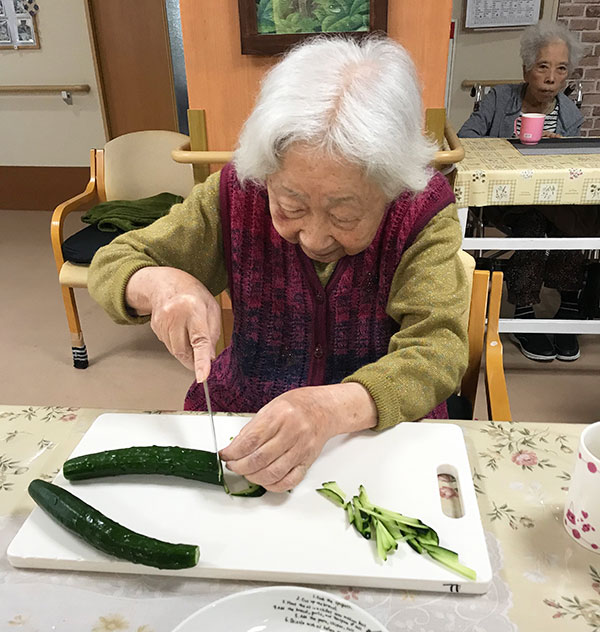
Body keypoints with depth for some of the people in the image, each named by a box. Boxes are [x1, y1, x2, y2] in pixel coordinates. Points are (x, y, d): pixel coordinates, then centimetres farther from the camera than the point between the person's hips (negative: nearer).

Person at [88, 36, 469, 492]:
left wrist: (331, 407, -37)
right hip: (238, 416, 1)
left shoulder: (424, 211, -13)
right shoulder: (237, 193, -10)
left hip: (383, 428, 0)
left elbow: (437, 349, -21)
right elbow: (110, 265, -2)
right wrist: (160, 284, -24)